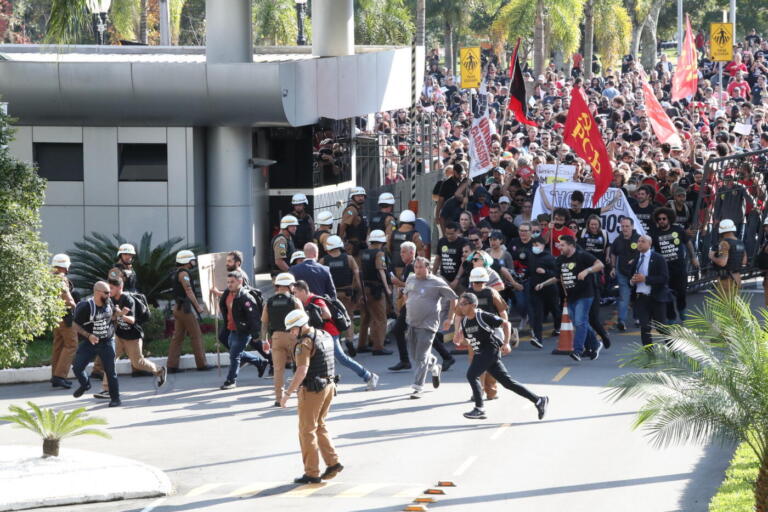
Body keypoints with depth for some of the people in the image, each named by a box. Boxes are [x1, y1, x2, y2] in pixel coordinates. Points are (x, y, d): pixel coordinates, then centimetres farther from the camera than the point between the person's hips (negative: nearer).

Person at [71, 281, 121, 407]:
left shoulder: (108, 303, -3)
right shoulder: (86, 307, -18)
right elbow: (76, 324, -12)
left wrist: (120, 313, -4)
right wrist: (88, 335, -23)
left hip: (107, 343, 2)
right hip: (89, 343, -2)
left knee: (110, 371, 1)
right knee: (77, 368, -2)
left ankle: (115, 398, 15)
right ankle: (85, 385, 30)